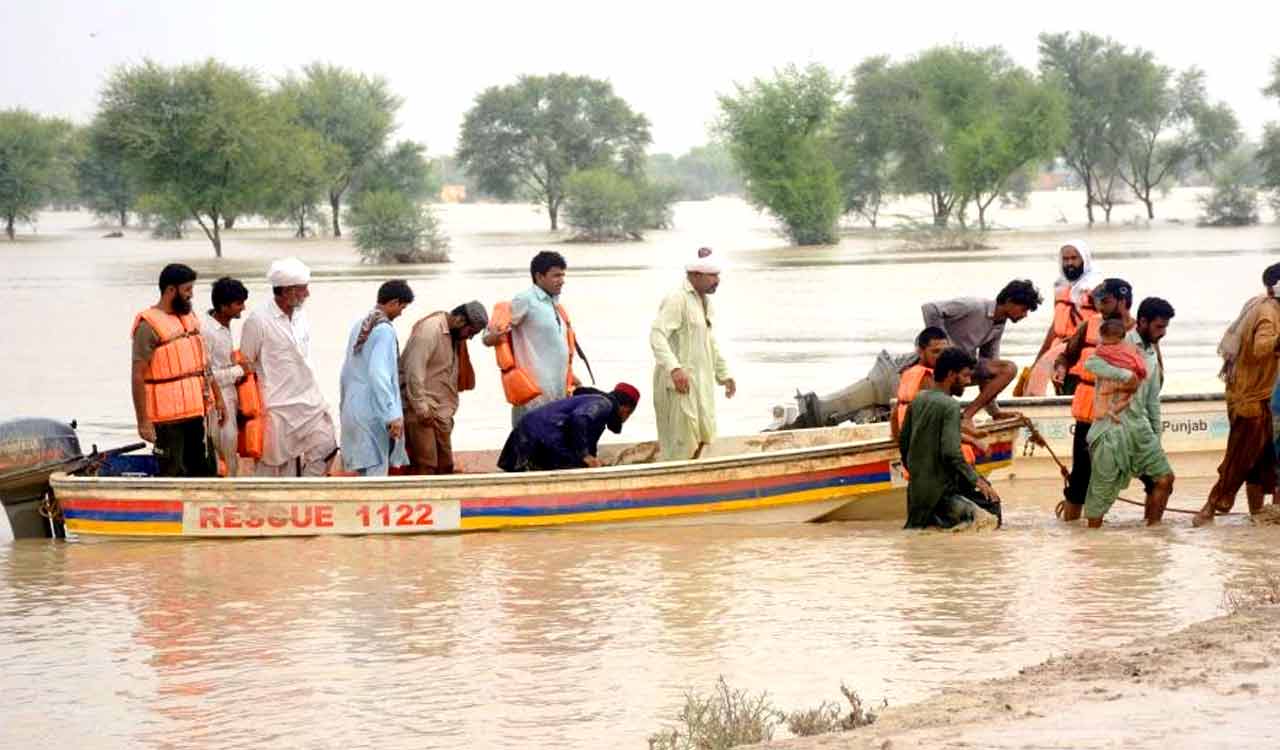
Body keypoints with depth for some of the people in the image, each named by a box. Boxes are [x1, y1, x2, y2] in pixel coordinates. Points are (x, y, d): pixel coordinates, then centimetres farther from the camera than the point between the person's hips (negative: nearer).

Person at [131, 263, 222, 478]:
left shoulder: (190, 318, 13)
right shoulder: (149, 325, -12)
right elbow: (138, 376, -15)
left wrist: (216, 398, 17)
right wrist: (143, 421, -19)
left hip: (196, 412, 8)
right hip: (168, 418, -8)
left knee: (206, 471, 11)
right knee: (172, 476, -3)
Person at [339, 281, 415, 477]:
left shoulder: (360, 324, 12)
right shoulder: (385, 329, -15)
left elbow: (346, 370, 18)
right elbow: (379, 374, -24)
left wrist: (344, 405, 26)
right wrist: (393, 415, -25)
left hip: (353, 408, 9)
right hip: (372, 411, -9)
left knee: (364, 474, 14)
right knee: (375, 475, -6)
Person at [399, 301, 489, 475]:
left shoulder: (454, 336, 15)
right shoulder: (430, 329, -14)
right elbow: (414, 370, -20)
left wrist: (449, 409, 11)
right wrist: (421, 408, -21)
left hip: (441, 411, 9)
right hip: (421, 410, -9)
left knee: (445, 467, 7)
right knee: (425, 466, -12)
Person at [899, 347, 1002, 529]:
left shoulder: (918, 400, 8)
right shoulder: (950, 406, -16)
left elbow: (903, 442, 16)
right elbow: (951, 453, -24)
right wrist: (977, 481, -15)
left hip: (917, 487, 8)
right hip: (940, 490, -8)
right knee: (992, 502, -3)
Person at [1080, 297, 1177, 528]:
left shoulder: (1152, 355, 16)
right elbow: (1091, 363, -26)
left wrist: (1156, 433, 18)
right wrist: (1127, 375, -29)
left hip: (1140, 426, 8)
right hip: (1112, 427, -7)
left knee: (1164, 478, -1)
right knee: (1103, 488, -3)